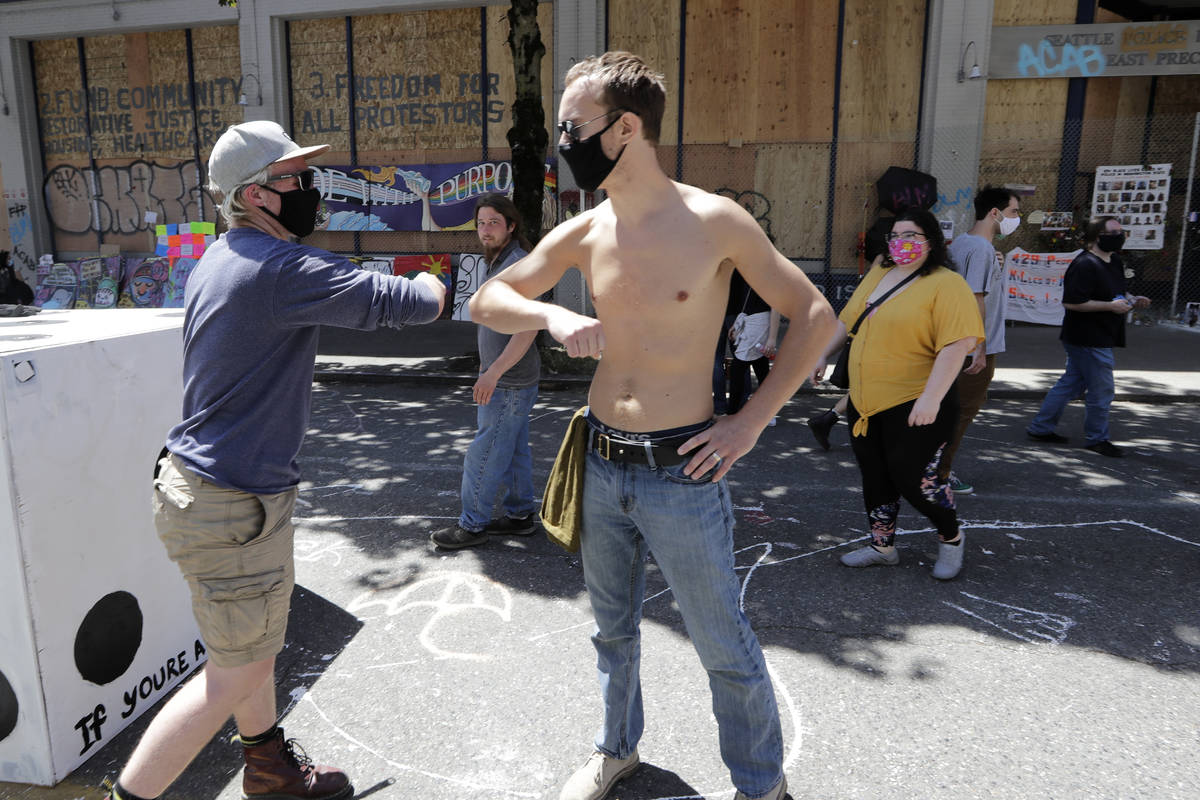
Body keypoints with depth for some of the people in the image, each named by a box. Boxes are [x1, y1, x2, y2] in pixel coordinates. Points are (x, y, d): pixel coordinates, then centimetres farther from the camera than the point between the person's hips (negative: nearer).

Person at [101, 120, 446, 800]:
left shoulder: (220, 258, 9)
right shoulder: (280, 266, -22)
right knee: (239, 670, 5)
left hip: (203, 483, 10)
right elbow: (390, 301, -20)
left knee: (255, 643, 24)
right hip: (231, 507, -10)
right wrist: (433, 287, 2)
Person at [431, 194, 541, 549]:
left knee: (484, 455, -2)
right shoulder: (499, 263, 14)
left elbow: (528, 327, -26)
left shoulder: (518, 265, -18)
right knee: (513, 450, 16)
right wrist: (489, 371, 23)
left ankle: (472, 525, 10)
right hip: (506, 379, 10)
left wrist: (493, 372, -26)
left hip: (510, 383, -10)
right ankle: (520, 515, 27)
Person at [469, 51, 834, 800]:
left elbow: (815, 315, -6)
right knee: (613, 628, 23)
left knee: (725, 648, 10)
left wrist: (752, 420, -12)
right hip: (602, 466, 5)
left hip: (682, 475, -5)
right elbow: (487, 301, 7)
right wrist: (552, 315, -15)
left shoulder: (715, 222, -12)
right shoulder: (584, 234, 1)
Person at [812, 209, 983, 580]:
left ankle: (951, 537, 28)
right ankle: (882, 546, 31)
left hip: (915, 406, -7)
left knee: (913, 479, 1)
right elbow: (849, 319, 19)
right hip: (864, 401, 7)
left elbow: (957, 344, -22)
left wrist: (931, 397, -28)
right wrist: (823, 355, 18)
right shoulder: (878, 274, 9)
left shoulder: (947, 284, -13)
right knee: (874, 478, 13)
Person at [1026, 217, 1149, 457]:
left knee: (1071, 383, 15)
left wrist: (1130, 299, 6)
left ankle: (1041, 428, 23)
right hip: (1089, 340, -10)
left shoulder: (1114, 261, 12)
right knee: (1102, 391, 1)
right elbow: (1071, 302, -25)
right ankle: (1097, 439, 17)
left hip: (1100, 337, 10)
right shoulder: (1085, 265, -19)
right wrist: (1111, 306, -22)